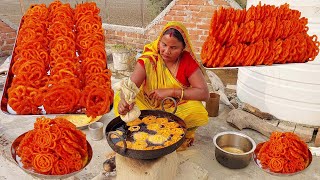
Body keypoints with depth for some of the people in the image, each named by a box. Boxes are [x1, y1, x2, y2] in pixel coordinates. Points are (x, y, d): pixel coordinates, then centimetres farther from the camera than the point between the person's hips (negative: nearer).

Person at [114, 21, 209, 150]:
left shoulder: (188, 62, -15)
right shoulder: (149, 58, -14)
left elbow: (204, 93, -19)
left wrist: (171, 92, -27)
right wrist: (125, 100, -48)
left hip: (177, 109, -1)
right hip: (148, 105, 1)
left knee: (198, 112, -31)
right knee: (119, 97, -20)